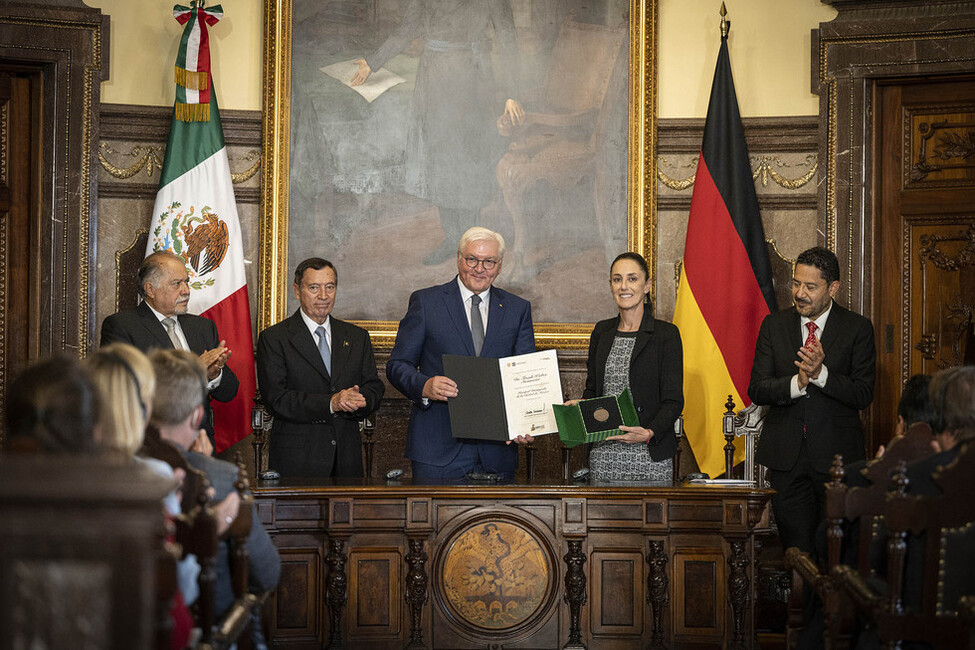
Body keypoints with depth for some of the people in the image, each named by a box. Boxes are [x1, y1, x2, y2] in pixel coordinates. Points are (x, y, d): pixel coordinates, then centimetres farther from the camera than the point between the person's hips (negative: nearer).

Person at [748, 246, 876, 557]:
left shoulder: (857, 328, -1)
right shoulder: (774, 325, 6)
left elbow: (863, 394, -7)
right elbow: (756, 390, 0)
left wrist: (820, 373, -22)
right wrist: (798, 382, -18)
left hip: (836, 456, -2)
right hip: (787, 456, 2)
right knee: (796, 549, 4)